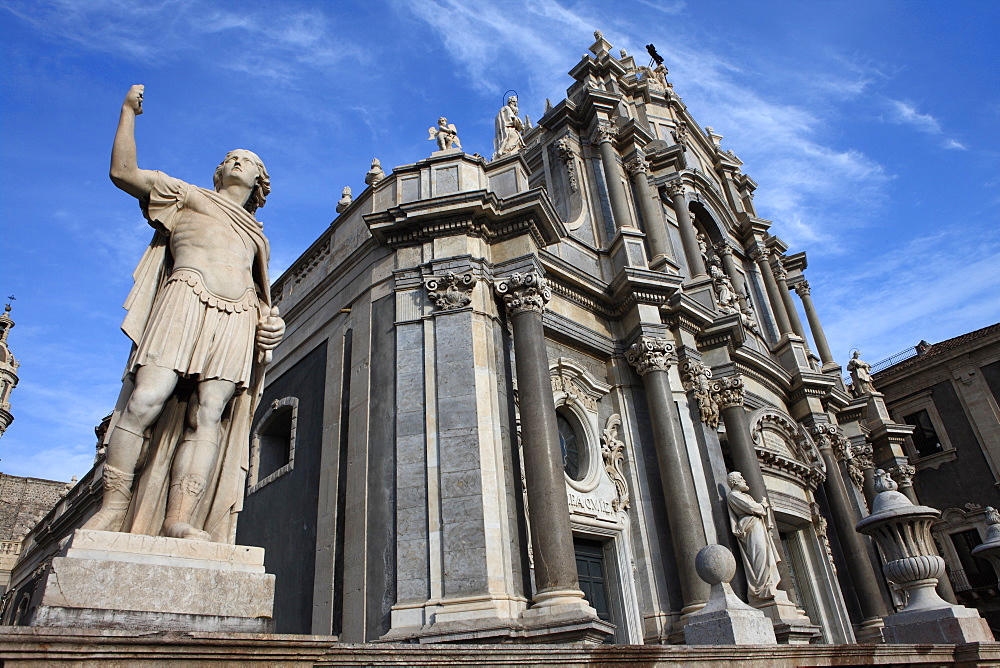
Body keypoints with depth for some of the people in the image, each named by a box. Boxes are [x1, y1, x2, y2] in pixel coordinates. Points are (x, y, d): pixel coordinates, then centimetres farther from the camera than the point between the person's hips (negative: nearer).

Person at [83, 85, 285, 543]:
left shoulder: (257, 236, 33)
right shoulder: (186, 195, 26)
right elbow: (123, 171, 15)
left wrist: (271, 323, 6)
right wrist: (129, 111, 19)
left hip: (237, 321, 2)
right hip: (186, 302, -2)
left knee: (210, 414, -15)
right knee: (144, 401, -18)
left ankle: (180, 519, -22)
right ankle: (114, 505, -11)